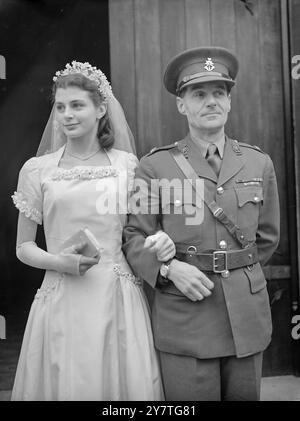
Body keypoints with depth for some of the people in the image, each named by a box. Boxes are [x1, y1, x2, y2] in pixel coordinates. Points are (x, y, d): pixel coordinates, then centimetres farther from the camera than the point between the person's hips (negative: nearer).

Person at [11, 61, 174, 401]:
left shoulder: (127, 164, 3)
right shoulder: (37, 169, 3)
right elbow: (23, 247, 7)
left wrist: (160, 241, -10)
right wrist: (59, 262, -11)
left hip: (119, 298, 1)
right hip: (62, 299, 0)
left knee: (129, 385, 8)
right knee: (65, 386, 9)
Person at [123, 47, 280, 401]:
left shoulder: (259, 163, 5)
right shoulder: (155, 166, -3)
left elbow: (267, 237, 15)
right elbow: (134, 238, -2)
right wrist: (171, 269, -16)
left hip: (247, 314, 3)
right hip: (183, 316, -3)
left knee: (245, 395, 16)